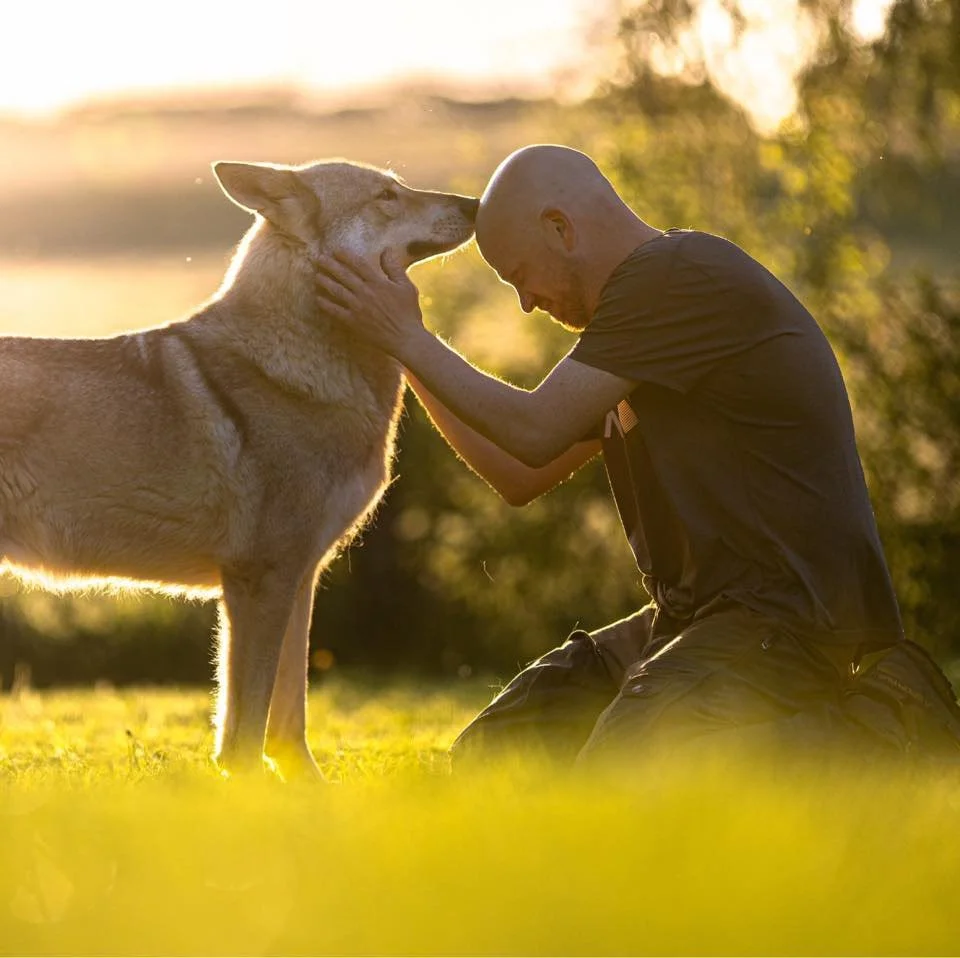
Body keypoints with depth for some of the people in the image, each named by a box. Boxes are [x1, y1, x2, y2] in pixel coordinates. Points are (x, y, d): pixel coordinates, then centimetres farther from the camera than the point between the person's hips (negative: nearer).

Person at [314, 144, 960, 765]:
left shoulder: (686, 273, -12)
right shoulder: (642, 298, 20)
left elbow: (536, 431, -14)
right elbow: (522, 476, 21)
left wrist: (409, 337, -3)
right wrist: (408, 356, 18)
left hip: (787, 619, -10)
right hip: (694, 616, 10)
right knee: (490, 754, 3)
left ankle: (876, 731, -10)